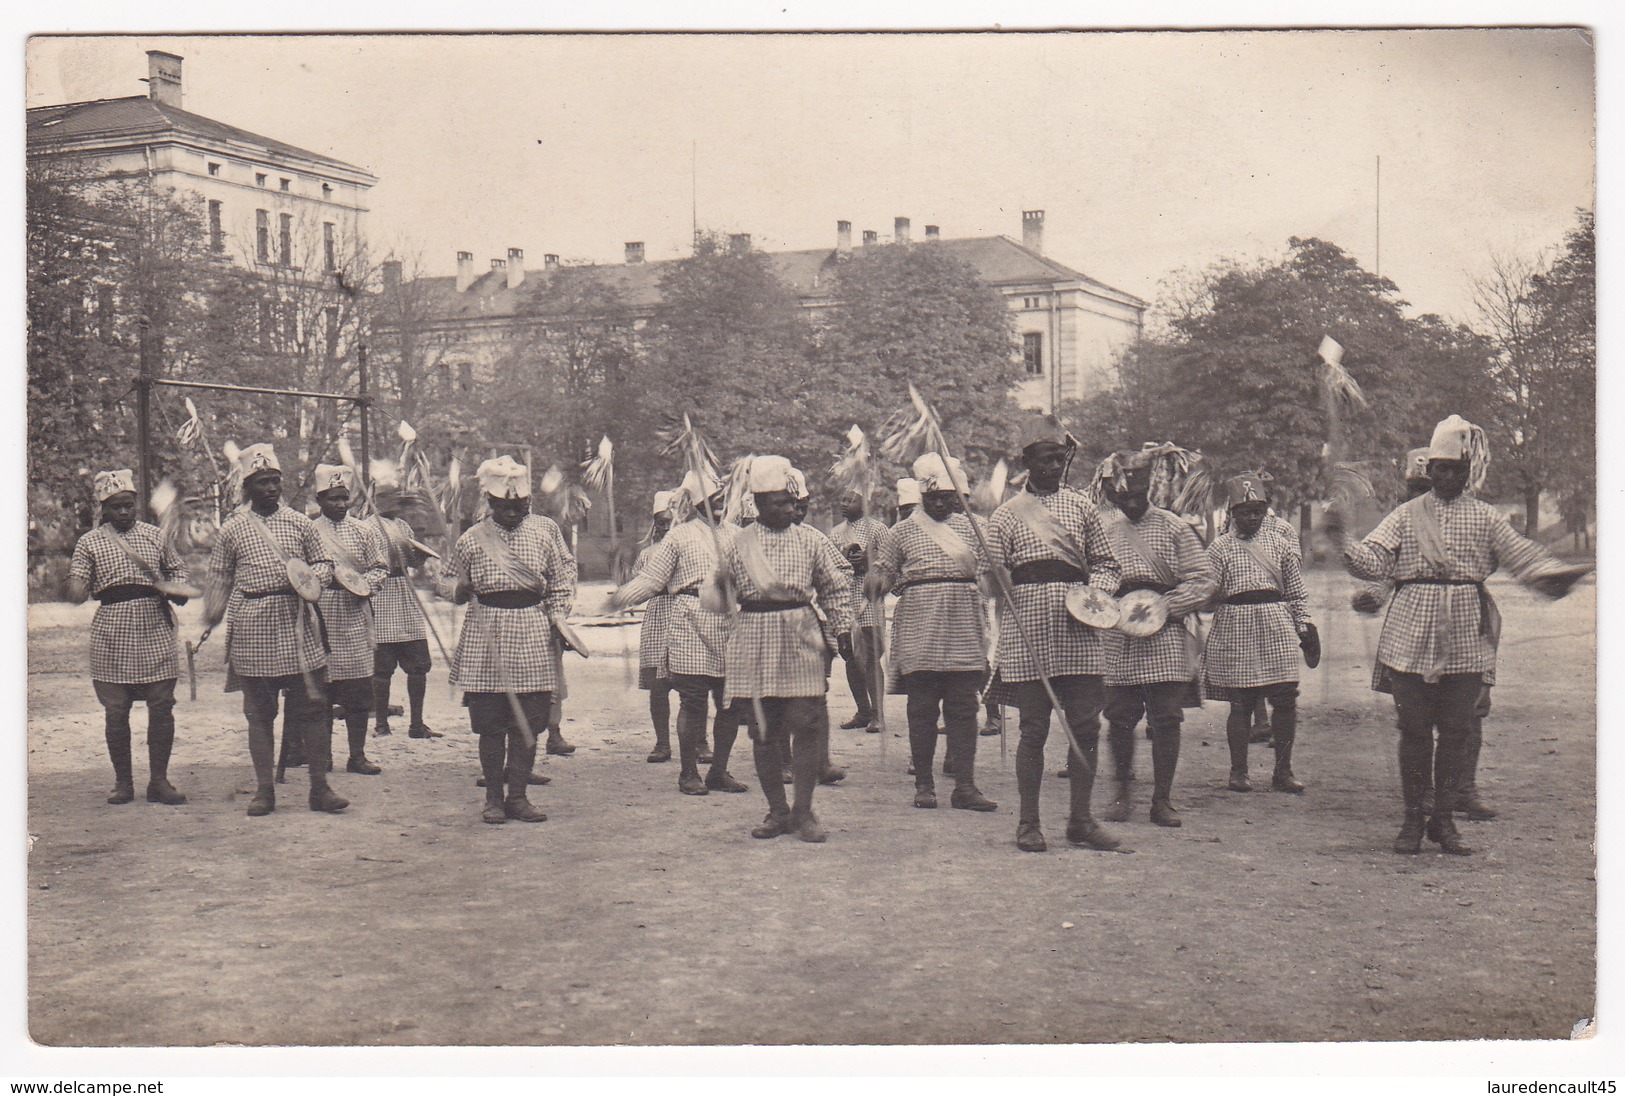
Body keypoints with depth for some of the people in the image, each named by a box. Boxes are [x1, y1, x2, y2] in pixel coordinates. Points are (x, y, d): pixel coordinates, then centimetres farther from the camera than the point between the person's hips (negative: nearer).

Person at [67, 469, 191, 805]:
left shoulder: (154, 536, 12)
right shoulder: (90, 543, 7)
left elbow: (177, 570, 21)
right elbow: (77, 590, 1)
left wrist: (177, 591, 0)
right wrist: (76, 589, -23)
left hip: (155, 629, 1)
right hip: (111, 635, -1)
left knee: (162, 707, -2)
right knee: (115, 711, 1)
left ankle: (158, 781, 7)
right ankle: (123, 781, 14)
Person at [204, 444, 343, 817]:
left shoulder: (300, 523, 8)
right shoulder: (232, 530, 6)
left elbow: (324, 562, 13)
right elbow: (220, 580, 10)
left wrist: (314, 579, -8)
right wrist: (210, 621, 1)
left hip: (297, 622, 1)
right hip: (252, 628, -1)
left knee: (313, 705, 0)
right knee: (259, 712, 5)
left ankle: (320, 787, 8)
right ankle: (264, 790, 12)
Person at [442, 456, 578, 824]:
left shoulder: (546, 531, 7)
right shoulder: (471, 539, 5)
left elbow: (562, 579, 12)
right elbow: (447, 579, 16)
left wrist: (558, 620, 2)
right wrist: (459, 589, -6)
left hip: (533, 630, 1)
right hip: (485, 632, -1)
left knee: (528, 722, 2)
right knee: (490, 723, 1)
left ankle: (518, 794, 12)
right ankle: (493, 796, 12)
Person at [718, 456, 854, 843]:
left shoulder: (810, 540, 6)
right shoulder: (737, 545, 5)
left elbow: (836, 585, 13)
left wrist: (843, 628, 9)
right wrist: (724, 643, 13)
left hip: (801, 636, 0)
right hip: (755, 638, 0)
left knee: (809, 723, -6)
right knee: (763, 729, 4)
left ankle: (803, 811, 4)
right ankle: (776, 811, 14)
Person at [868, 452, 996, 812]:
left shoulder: (969, 526, 13)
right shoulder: (901, 532, 6)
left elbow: (984, 573, 17)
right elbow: (883, 575, 7)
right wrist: (879, 582, -16)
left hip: (963, 624, 2)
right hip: (919, 627, -2)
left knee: (964, 707, 0)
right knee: (922, 707, 1)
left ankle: (965, 785, 2)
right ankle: (923, 784, 9)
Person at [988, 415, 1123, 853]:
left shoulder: (1081, 507, 15)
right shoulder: (1007, 515, 8)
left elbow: (1105, 563, 16)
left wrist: (1093, 593, -2)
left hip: (1078, 632, 3)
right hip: (1028, 634, -3)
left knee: (1086, 725, 2)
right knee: (1034, 727, 0)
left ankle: (1080, 819, 13)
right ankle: (1029, 822, 9)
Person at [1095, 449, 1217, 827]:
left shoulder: (1174, 527, 4)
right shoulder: (1103, 531, 9)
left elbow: (1203, 579, 1)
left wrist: (1164, 606, -11)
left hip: (1165, 634, -1)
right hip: (1117, 639, 1)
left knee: (1166, 718, -2)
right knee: (1119, 718, 3)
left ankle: (1162, 799, 8)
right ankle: (1121, 793, 20)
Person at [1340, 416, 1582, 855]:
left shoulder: (1485, 517, 10)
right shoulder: (1407, 515, 8)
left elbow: (1522, 555, 5)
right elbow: (1374, 559, -2)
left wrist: (1554, 574, -14)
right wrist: (1345, 546, -21)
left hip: (1466, 638, 1)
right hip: (1413, 634, -1)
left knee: (1456, 730, 5)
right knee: (1414, 728, 3)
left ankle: (1444, 819, 16)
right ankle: (1413, 818, 12)